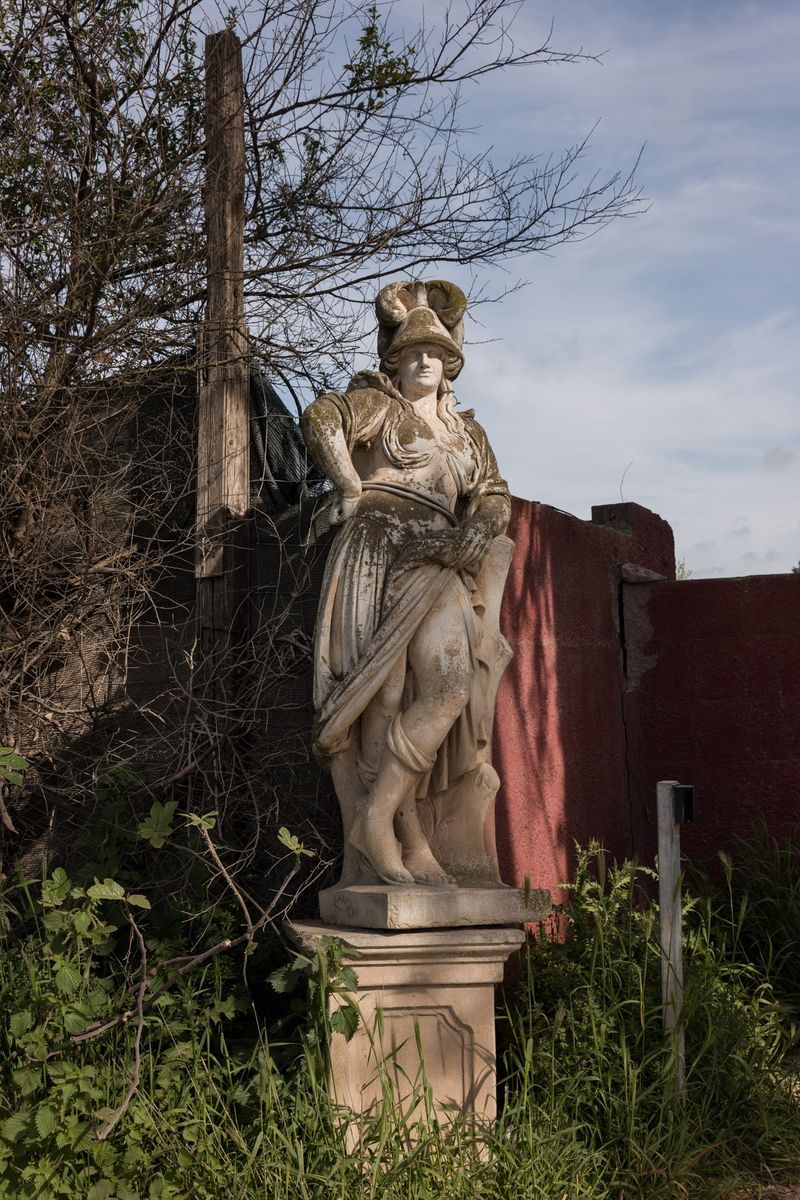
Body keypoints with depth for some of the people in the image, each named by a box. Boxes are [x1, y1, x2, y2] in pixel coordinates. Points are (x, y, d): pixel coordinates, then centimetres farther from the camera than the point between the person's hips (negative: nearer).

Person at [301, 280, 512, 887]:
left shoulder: (467, 432, 27)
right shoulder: (377, 403, 11)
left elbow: (495, 496, 20)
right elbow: (322, 419, -9)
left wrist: (478, 530, -2)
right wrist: (353, 492, -10)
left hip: (437, 571, 5)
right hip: (375, 559, -5)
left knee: (451, 681, -16)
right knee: (384, 697, -12)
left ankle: (375, 815, -12)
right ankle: (411, 842, -8)